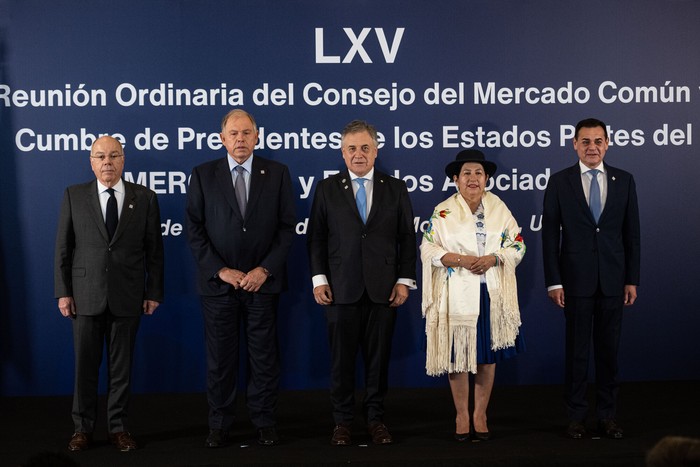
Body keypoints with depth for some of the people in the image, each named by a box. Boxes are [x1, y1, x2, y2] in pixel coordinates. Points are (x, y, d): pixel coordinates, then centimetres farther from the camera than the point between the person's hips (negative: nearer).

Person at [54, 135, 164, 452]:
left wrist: (154, 292, 1)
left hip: (127, 296, 0)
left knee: (122, 364, 7)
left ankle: (118, 427, 17)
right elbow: (63, 247, 3)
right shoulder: (74, 196, 3)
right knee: (85, 364, 6)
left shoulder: (145, 198, 2)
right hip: (85, 295, 0)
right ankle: (83, 427, 17)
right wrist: (63, 292, -2)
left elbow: (154, 249, 3)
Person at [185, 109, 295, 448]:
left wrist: (265, 270, -9)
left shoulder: (277, 174, 4)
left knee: (264, 356, 5)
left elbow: (286, 227, 1)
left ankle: (264, 421, 17)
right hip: (218, 281, 0)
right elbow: (194, 229, 0)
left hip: (263, 281, 0)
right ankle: (219, 425, 15)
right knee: (219, 357, 5)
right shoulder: (203, 175, 3)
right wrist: (220, 271, -8)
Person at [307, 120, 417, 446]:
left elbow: (407, 238, 7)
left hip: (383, 289, 1)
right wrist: (319, 279, -3)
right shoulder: (327, 189, 7)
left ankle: (375, 418, 16)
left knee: (379, 356, 5)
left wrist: (404, 280, 0)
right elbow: (316, 237, 5)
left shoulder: (395, 189, 8)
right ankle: (342, 421, 14)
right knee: (342, 357, 4)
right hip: (341, 288, 0)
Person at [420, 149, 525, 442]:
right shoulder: (443, 212, 0)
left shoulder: (499, 207, 6)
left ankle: (480, 415, 17)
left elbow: (517, 245, 5)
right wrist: (460, 259, -17)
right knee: (458, 355, 2)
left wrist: (493, 258, -13)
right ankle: (461, 415, 15)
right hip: (458, 295, -2)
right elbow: (428, 250, -3)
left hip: (493, 294, 2)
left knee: (488, 355, 5)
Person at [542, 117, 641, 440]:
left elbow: (632, 233, 6)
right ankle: (576, 416, 14)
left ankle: (607, 415, 17)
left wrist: (632, 280, 2)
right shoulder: (559, 182, 0)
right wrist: (553, 281, -6)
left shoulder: (624, 181, 5)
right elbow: (550, 234, -1)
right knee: (577, 351, 5)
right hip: (576, 280, -1)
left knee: (609, 350, 7)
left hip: (613, 280, 2)